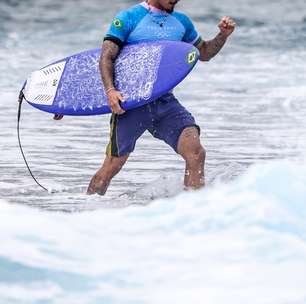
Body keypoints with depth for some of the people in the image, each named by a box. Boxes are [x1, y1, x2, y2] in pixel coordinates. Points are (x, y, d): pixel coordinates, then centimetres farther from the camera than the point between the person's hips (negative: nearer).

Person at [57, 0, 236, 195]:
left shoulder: (181, 22, 14)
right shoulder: (129, 18, -2)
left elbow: (204, 53, 27)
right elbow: (107, 57, -7)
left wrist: (223, 35, 8)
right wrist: (110, 90, -22)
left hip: (165, 101, 4)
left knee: (196, 153, -17)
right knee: (112, 166, 0)